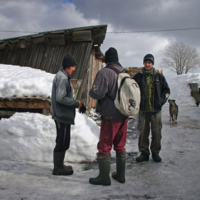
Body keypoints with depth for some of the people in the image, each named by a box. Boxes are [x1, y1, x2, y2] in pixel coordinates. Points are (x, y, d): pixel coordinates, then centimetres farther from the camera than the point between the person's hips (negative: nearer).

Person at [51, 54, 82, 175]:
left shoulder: (63, 77, 15)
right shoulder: (62, 78, -17)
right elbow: (60, 98, -24)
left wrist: (76, 103, 8)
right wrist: (76, 103, -16)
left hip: (63, 115, 10)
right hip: (62, 116, -10)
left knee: (63, 142, 17)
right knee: (62, 142, -2)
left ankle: (59, 165, 28)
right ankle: (58, 168, 9)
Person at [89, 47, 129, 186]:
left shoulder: (105, 72, -15)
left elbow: (98, 93, -22)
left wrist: (91, 92, -1)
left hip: (110, 116, -7)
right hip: (124, 115, 7)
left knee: (104, 147, 3)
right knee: (120, 146, 16)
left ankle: (104, 177, 9)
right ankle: (120, 174, 24)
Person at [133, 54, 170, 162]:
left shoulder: (159, 76, 7)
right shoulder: (138, 76, 7)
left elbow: (166, 90, 14)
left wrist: (161, 101, 1)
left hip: (156, 109, 0)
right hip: (143, 110, 0)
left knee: (156, 132, 3)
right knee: (143, 132, 1)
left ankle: (155, 152, 16)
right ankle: (144, 153, 12)